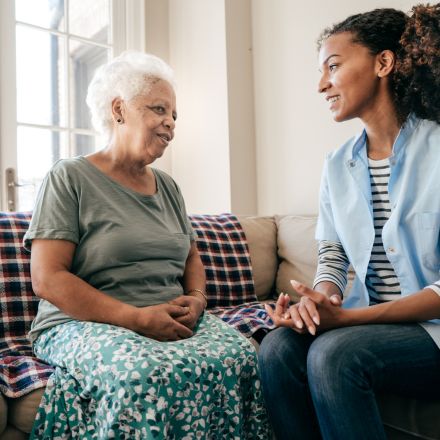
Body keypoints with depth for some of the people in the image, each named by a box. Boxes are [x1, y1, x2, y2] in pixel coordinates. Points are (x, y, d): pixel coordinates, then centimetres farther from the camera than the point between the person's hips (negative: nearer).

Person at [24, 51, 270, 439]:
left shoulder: (167, 187, 16)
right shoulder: (70, 178, -3)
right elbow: (47, 279, -11)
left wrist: (197, 299, -2)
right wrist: (137, 318, -18)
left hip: (174, 319, 5)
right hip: (85, 322, -4)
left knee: (241, 358, -23)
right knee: (145, 375, -36)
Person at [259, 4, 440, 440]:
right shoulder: (338, 166, 6)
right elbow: (332, 257, 7)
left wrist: (347, 317, -24)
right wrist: (322, 299, -17)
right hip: (367, 323, 4)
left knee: (334, 352, -29)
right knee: (278, 347, -21)